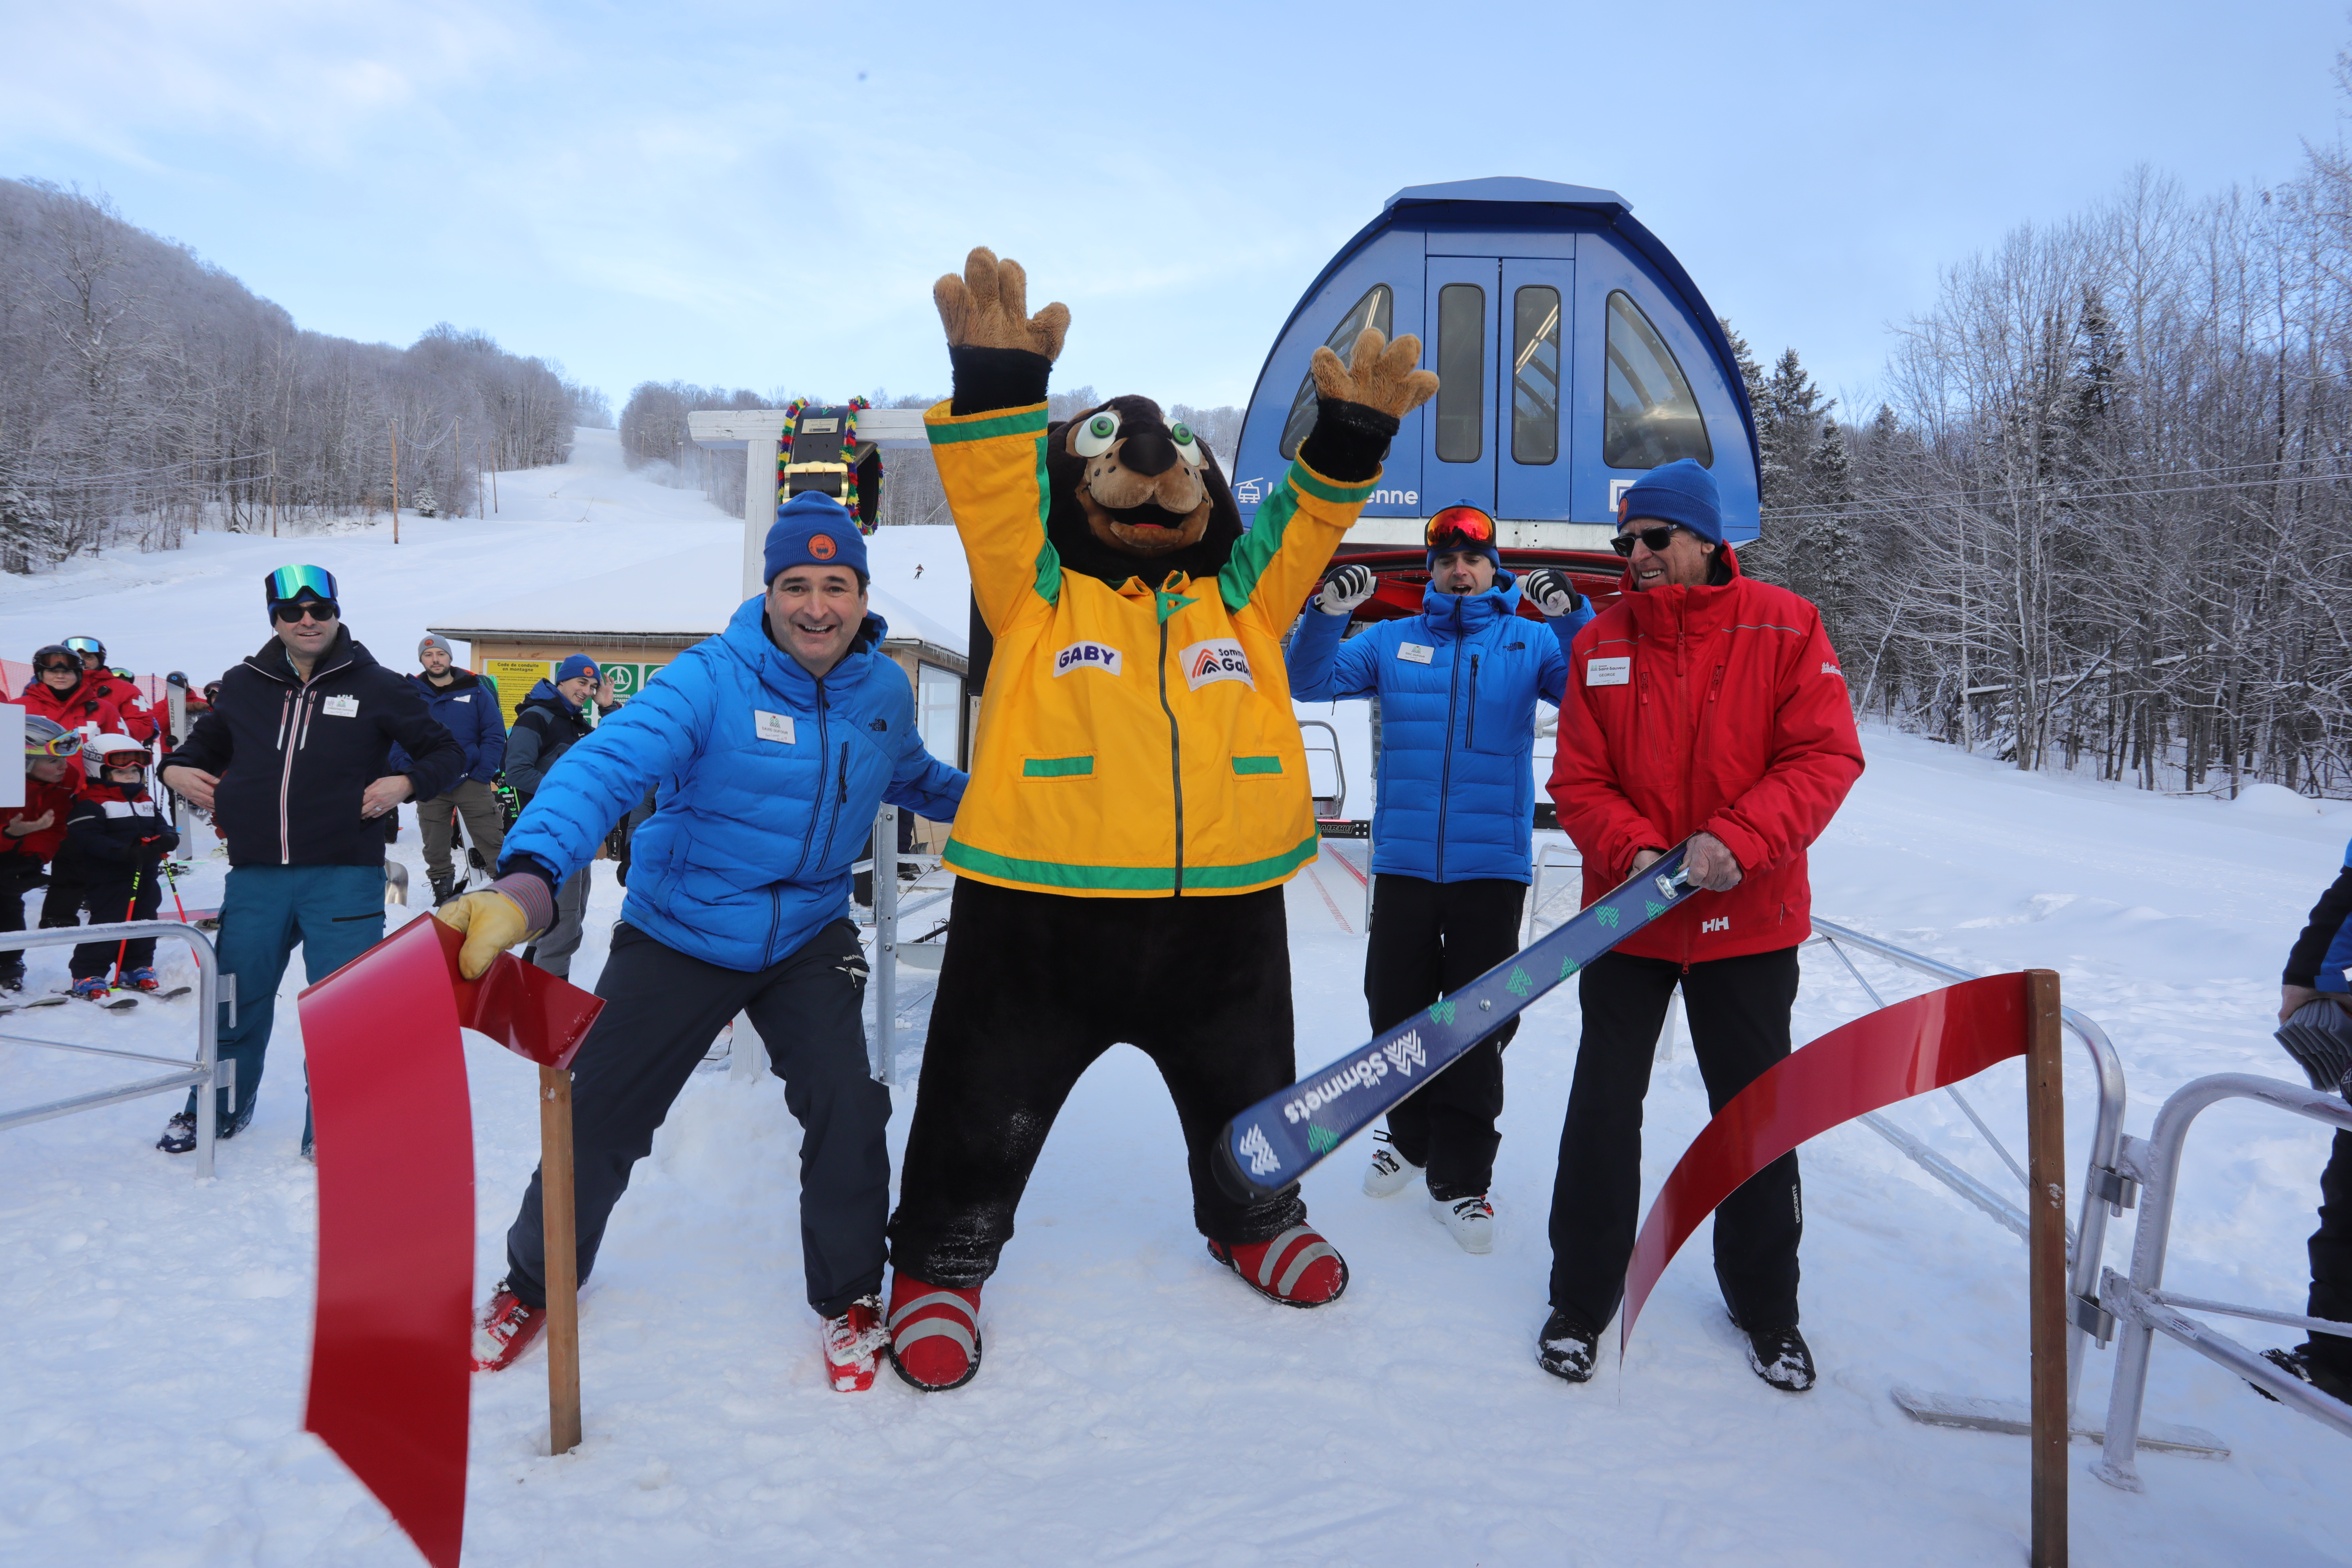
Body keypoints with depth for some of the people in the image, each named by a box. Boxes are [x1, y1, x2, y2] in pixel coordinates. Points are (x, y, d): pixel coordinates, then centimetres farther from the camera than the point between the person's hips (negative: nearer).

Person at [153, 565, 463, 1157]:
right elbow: (205, 743, 27)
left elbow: (448, 753, 4)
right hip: (255, 876, 3)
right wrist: (175, 769, 7)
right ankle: (217, 1110, 38)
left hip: (345, 878, -3)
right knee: (236, 999, 15)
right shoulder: (243, 686, 9)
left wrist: (404, 784, -12)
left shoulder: (377, 687, 0)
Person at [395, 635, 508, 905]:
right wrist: (410, 775, -6)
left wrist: (483, 773, -7)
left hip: (471, 780, -2)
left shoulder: (476, 690, 3)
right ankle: (443, 893, 21)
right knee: (435, 849, 9)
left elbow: (495, 735, 1)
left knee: (493, 842, -5)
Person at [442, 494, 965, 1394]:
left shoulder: (885, 691, -3)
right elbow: (606, 765, -35)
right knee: (598, 1118, 4)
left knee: (848, 1108, -13)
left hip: (809, 939, 3)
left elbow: (909, 778, 20)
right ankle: (534, 1284, 34)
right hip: (679, 937, -2)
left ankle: (847, 1298, 14)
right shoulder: (710, 680, -20)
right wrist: (530, 878, -52)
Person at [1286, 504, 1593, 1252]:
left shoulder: (1529, 642, 5)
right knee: (1396, 1007, 11)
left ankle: (1461, 1178, 14)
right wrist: (1327, 613, -15)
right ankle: (1410, 1136, 34)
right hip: (1402, 861, 2)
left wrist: (1573, 614, -22)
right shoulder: (1392, 641, 9)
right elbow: (1310, 682, 2)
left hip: (1491, 865, -2)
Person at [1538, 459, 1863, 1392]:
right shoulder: (1599, 644, 0)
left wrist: (1737, 841, -24)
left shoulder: (1784, 627, -5)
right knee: (1603, 1107, 5)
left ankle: (1767, 1307, 32)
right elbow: (1579, 781, -2)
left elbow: (1826, 757, -11)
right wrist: (1635, 851, -20)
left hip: (1749, 921, -1)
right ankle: (1582, 1298, 22)